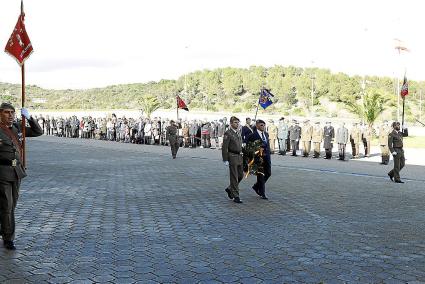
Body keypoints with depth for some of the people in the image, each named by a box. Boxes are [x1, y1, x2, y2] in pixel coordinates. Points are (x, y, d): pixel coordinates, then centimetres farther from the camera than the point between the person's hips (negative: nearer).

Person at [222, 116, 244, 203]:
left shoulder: (239, 133, 13)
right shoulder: (228, 133, -11)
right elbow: (224, 147, -14)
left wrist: (242, 155, 18)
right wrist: (225, 160, -17)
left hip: (239, 157, 8)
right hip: (232, 157, -8)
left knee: (240, 175, 12)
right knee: (234, 177, -4)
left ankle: (230, 189, 31)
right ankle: (235, 196, 3)